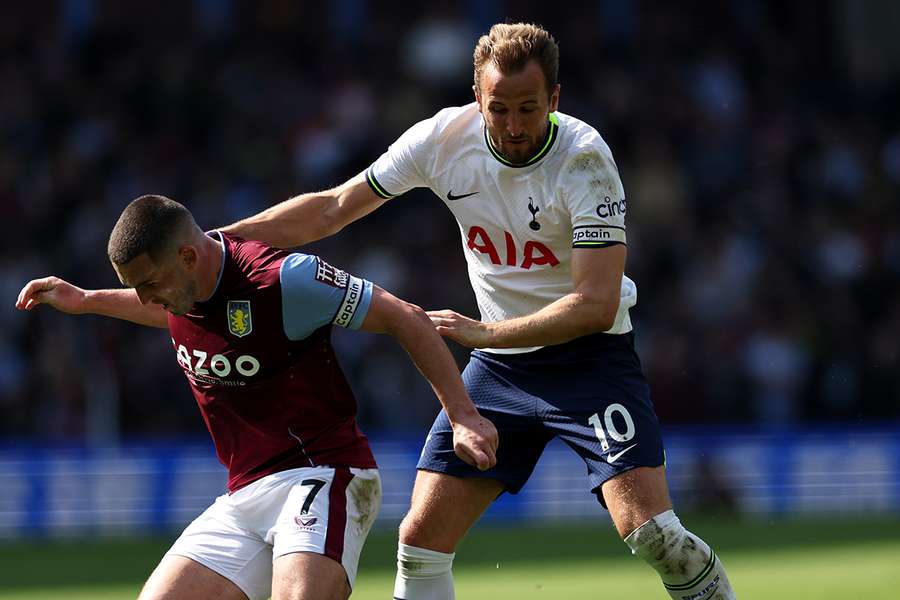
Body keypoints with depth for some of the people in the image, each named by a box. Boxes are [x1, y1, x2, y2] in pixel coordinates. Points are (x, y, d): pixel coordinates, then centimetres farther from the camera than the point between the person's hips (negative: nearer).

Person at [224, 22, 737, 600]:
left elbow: (597, 305, -26)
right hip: (500, 366, 4)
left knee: (650, 531, -21)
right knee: (421, 538, -4)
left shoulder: (584, 158, -22)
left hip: (589, 353, -4)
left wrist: (485, 332, -29)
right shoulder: (444, 138, -9)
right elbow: (331, 209, 1)